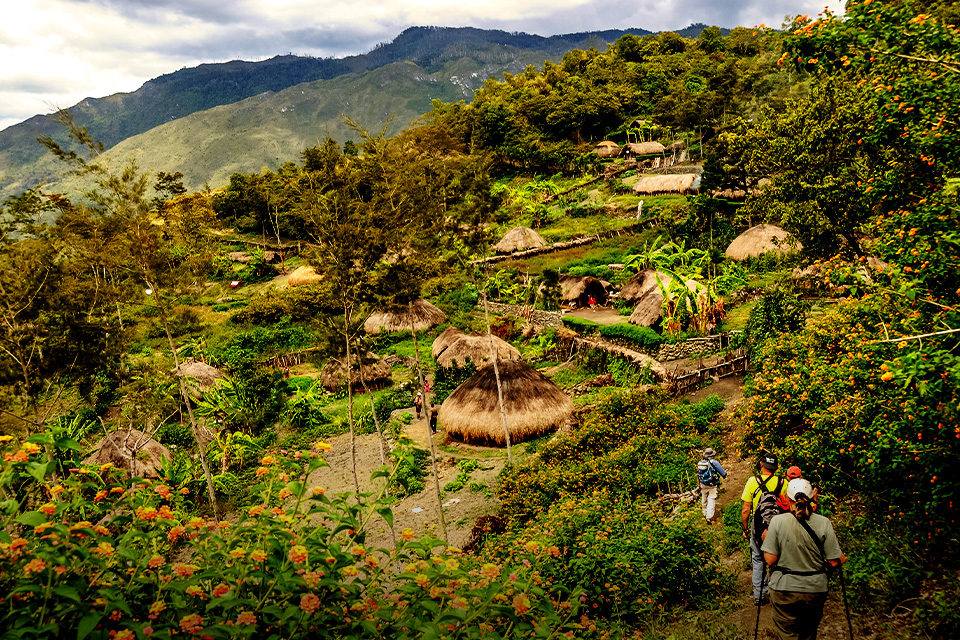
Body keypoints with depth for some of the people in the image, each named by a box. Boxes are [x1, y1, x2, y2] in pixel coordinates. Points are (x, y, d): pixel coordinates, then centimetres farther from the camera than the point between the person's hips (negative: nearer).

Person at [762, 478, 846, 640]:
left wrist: (765, 539, 6)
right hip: (815, 590, 2)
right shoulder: (824, 523, -10)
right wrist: (844, 558, 16)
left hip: (784, 589, -2)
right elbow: (834, 562, -7)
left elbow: (770, 559, -12)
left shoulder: (777, 521, -14)